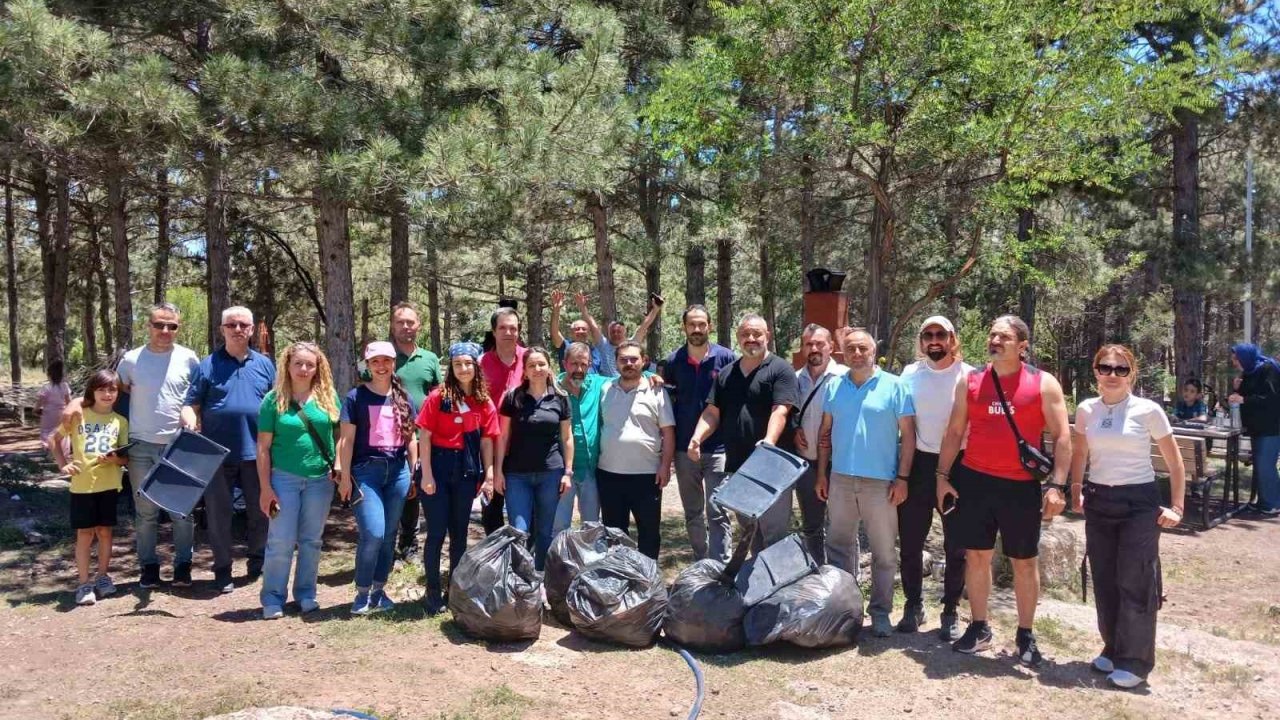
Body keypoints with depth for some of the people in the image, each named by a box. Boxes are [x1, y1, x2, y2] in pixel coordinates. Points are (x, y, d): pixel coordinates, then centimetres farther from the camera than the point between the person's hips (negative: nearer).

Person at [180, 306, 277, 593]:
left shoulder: (264, 364, 8)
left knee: (260, 512, 10)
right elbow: (191, 404, 1)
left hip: (256, 452, 1)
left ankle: (257, 560, 30)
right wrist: (190, 421, -20)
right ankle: (222, 569, 19)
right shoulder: (208, 365, 3)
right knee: (218, 514, 6)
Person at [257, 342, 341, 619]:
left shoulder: (329, 397, 2)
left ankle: (306, 594, 24)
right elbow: (263, 447, -2)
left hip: (321, 480, 2)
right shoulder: (274, 399, -3)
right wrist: (265, 487, -6)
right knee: (281, 541, 1)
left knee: (312, 540, 11)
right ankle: (273, 598, 15)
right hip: (284, 478, -2)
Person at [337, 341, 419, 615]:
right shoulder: (356, 396, -2)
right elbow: (347, 439, -3)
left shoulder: (403, 398, 9)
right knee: (373, 534, -12)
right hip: (367, 470, -4)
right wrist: (345, 476, -7)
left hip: (398, 471, 4)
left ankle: (379, 590, 22)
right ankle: (362, 593, 5)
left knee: (389, 535, 9)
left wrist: (413, 473, 10)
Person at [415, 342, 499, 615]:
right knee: (437, 532, 0)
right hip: (439, 466, -3)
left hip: (467, 470, 3)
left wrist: (489, 476, 1)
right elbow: (424, 436, -8)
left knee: (459, 532, 13)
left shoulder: (485, 402, 3)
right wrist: (426, 474, -12)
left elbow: (486, 440, 5)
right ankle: (433, 592, 12)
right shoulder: (438, 397, -7)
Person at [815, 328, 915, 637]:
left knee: (884, 552, 5)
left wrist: (902, 478, -9)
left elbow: (908, 435, -4)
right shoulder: (834, 387, 7)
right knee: (839, 546, 12)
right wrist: (821, 474, 8)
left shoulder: (894, 386, -4)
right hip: (841, 479, 4)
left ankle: (880, 611, 17)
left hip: (881, 482, -4)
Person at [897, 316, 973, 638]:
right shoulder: (910, 374, 4)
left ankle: (951, 611, 20)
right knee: (910, 541, 7)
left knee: (956, 545, 7)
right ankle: (913, 604, 23)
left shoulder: (969, 376, -5)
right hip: (919, 463, 2)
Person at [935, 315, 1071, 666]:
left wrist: (1057, 485, -12)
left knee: (1024, 561, 7)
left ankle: (1025, 635, 20)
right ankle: (978, 628, 21)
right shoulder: (970, 382, 6)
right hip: (974, 480, 2)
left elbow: (1062, 436, -3)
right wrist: (943, 475, 4)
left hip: (1021, 486, -2)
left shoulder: (1043, 384, -2)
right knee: (976, 556, 8)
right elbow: (954, 432, 10)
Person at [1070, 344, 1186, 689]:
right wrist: (1076, 490, 7)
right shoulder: (1086, 410, 2)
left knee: (1135, 582, -1)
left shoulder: (1148, 410, -7)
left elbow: (1174, 461, -1)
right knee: (1104, 581, 9)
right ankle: (1113, 648, 25)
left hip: (1140, 502, -4)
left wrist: (1176, 507, -3)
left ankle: (1135, 661, 9)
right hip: (1098, 502, 4)